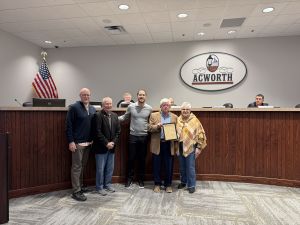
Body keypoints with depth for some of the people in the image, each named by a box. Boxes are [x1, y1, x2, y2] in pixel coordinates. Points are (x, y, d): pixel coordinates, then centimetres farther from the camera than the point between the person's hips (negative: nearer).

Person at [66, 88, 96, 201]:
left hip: (88, 142, 6)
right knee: (76, 166, 0)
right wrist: (71, 141, -15)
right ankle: (76, 191, 8)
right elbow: (69, 125, -11)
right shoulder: (74, 107, -8)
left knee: (82, 166, 16)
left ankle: (80, 186, 30)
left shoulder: (93, 109, 10)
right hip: (77, 142, -6)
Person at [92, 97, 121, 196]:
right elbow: (97, 132, -16)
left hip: (111, 147, 6)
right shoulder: (98, 115, -11)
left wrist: (113, 142, -5)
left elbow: (118, 131, 7)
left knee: (110, 168, 15)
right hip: (101, 147, -6)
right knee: (100, 169, 5)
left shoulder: (115, 115, 8)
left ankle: (108, 184, 31)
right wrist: (106, 143, -16)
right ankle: (99, 187, 21)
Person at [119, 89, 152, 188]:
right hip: (133, 136, -1)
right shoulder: (131, 106, -2)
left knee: (142, 159, 10)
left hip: (144, 136, 1)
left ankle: (141, 179, 25)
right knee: (131, 158, 7)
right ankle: (129, 178, 24)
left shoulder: (149, 108, 0)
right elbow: (124, 117, 7)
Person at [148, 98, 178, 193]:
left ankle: (168, 184, 23)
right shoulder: (153, 115, 4)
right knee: (156, 166, 8)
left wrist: (176, 145, 0)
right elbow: (150, 128, -1)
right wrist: (157, 126, -21)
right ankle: (157, 184, 23)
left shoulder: (174, 117, 7)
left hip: (169, 145, 1)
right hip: (157, 144, -1)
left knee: (169, 166, 7)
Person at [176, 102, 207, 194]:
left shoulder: (194, 120, -8)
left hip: (191, 148, -4)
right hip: (180, 148, 4)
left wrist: (199, 147, -10)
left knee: (190, 167, 2)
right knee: (182, 167, 16)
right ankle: (183, 182, 35)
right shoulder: (178, 120, 4)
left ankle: (191, 185, 15)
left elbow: (200, 134, -7)